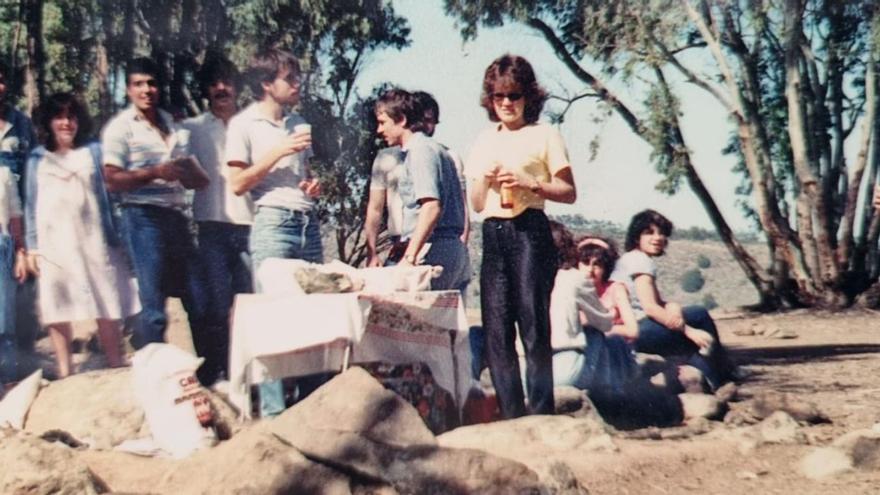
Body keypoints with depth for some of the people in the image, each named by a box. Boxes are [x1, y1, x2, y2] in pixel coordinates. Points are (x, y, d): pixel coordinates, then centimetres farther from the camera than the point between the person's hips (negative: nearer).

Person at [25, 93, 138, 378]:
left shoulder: (93, 151, 8)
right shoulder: (37, 158, 10)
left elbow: (108, 195, 7)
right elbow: (31, 205, 11)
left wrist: (115, 239, 0)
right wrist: (31, 247, 3)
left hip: (93, 240, -1)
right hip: (53, 243, 1)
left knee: (107, 308, -1)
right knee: (56, 309, 2)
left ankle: (116, 370, 6)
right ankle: (64, 374, 9)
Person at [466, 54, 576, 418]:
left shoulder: (544, 135, 6)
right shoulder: (484, 142, 20)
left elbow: (569, 193, 2)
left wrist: (531, 184, -12)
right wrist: (485, 180, 0)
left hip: (530, 232, -5)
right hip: (493, 236, 5)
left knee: (533, 326, -11)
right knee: (496, 331, 1)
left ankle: (541, 415, -7)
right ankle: (511, 417, 7)